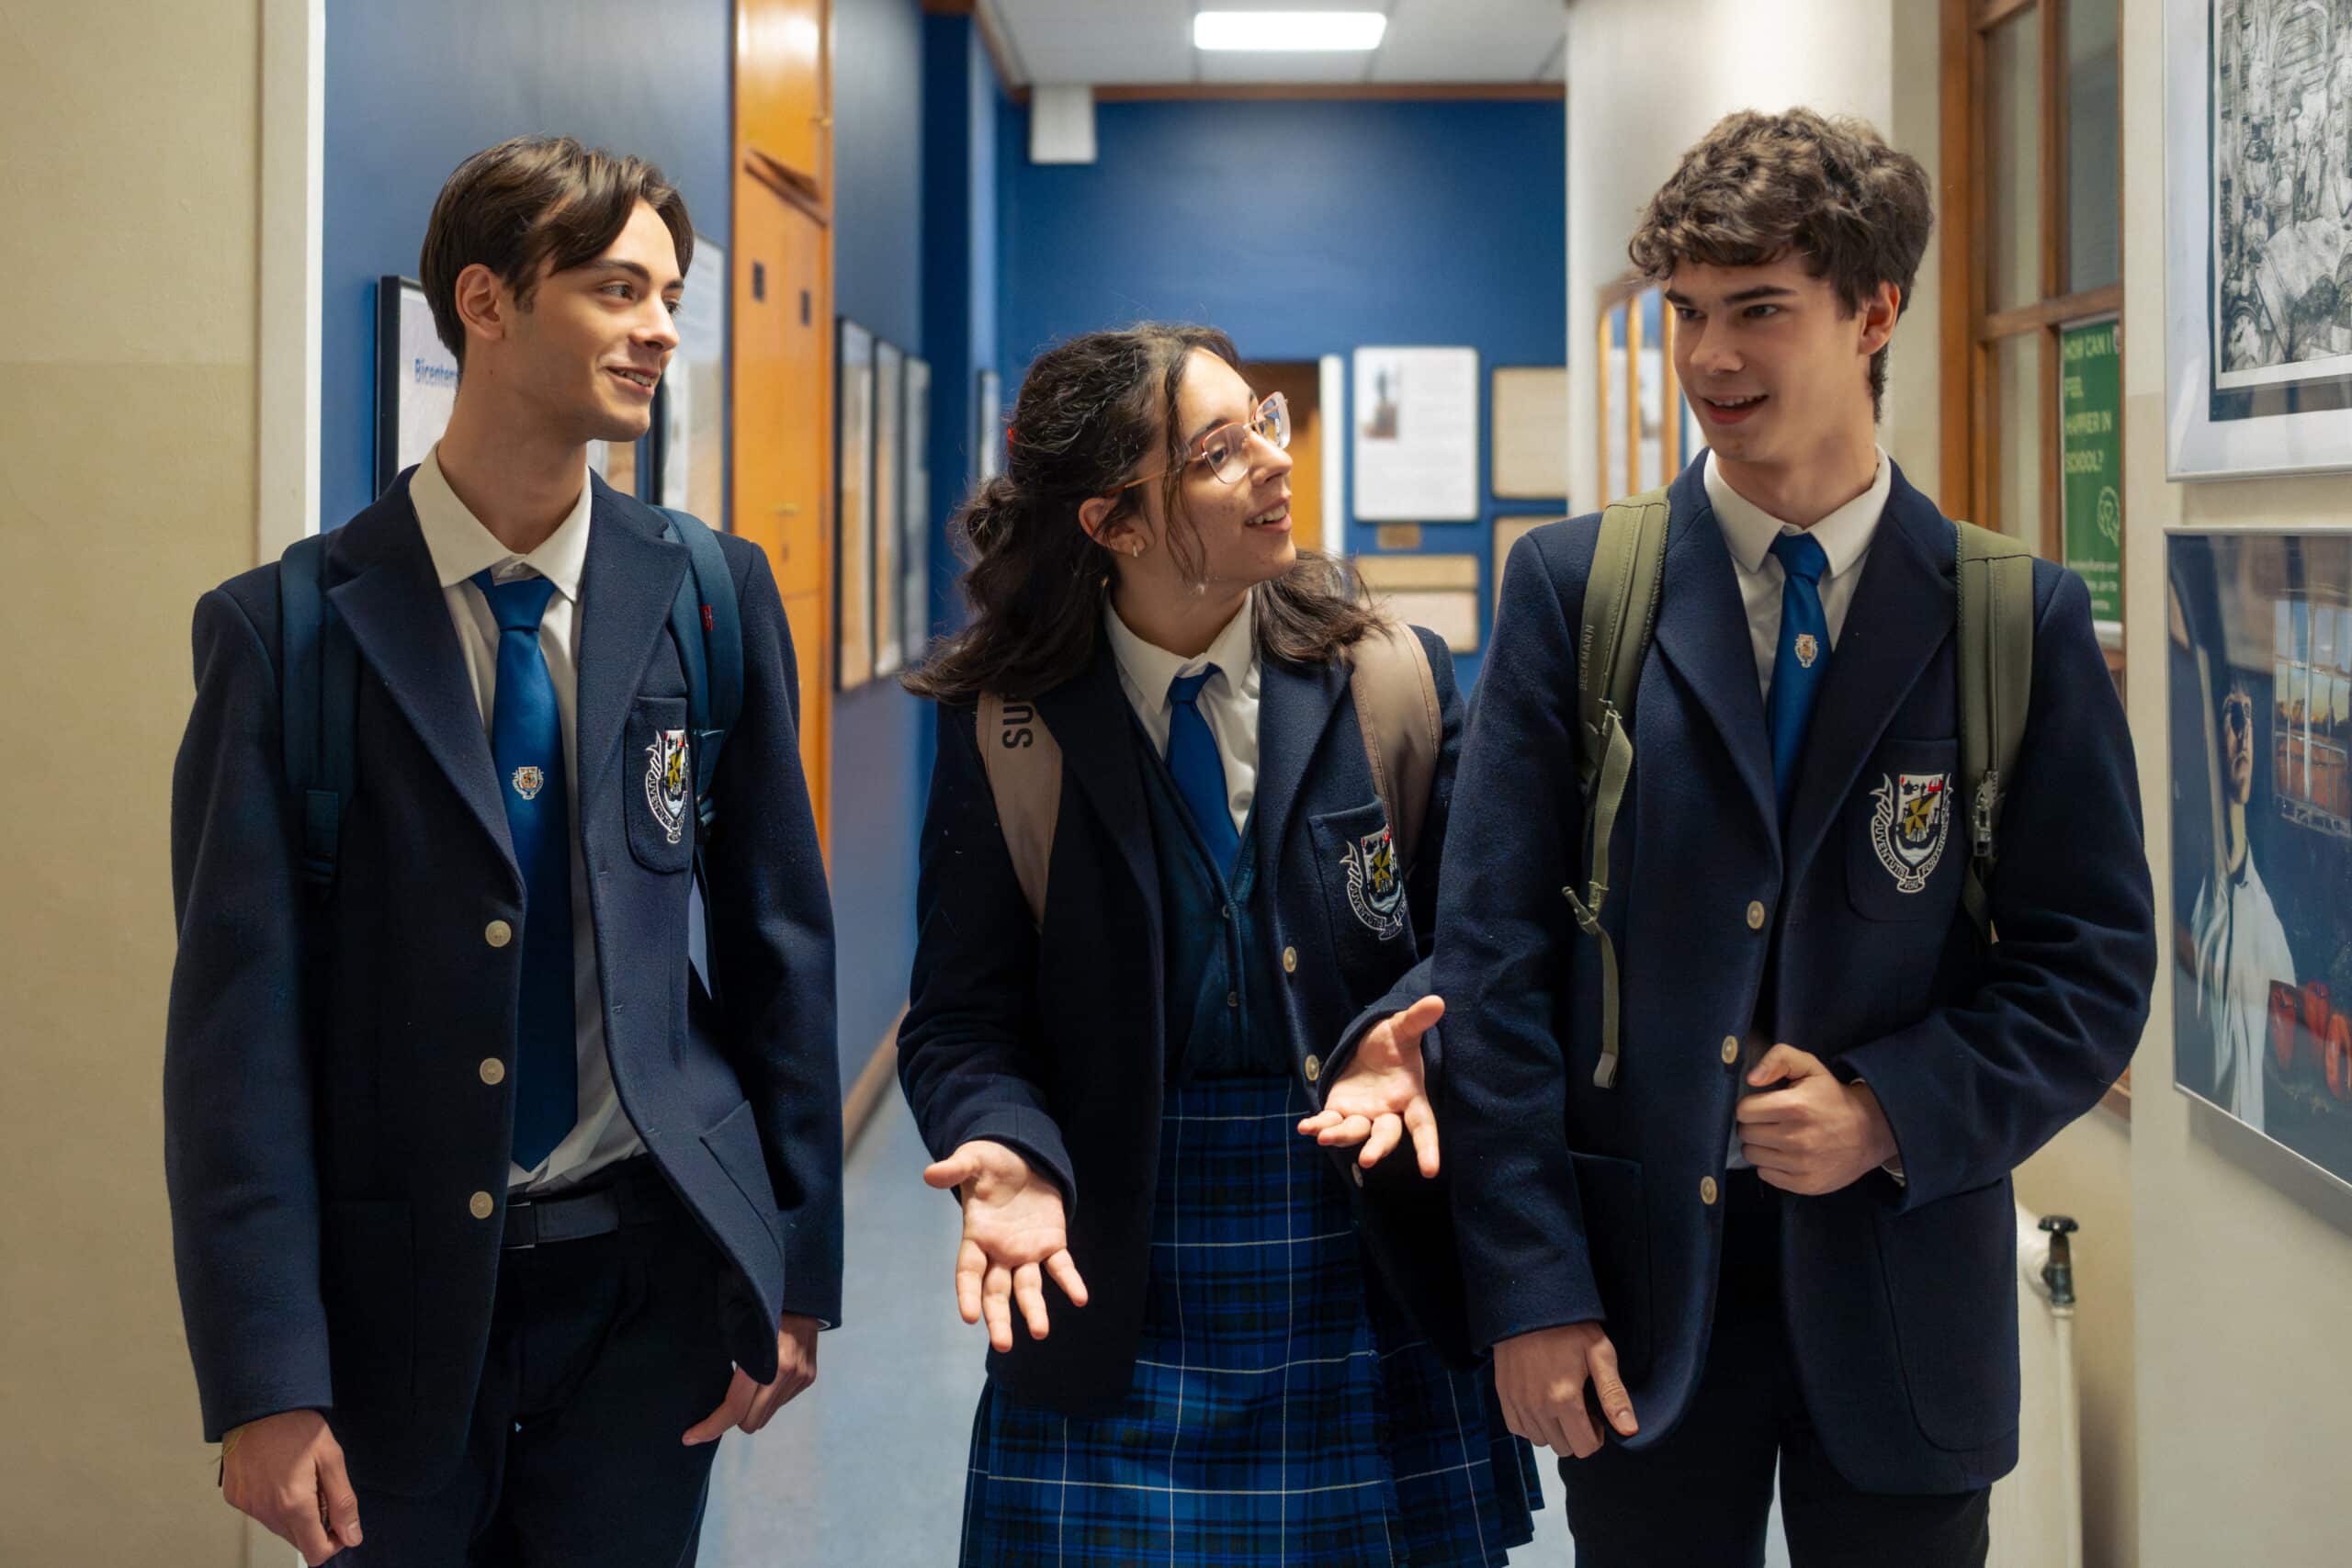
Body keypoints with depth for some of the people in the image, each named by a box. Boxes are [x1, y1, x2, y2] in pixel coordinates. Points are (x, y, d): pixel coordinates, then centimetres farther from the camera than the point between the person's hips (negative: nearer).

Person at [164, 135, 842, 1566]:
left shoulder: (714, 597, 1)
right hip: (397, 1292, -1)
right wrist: (264, 1381, -12)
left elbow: (778, 939, 6)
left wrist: (796, 1270, 5)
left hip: (648, 1280, 2)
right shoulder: (286, 630, -7)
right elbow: (241, 1018, -9)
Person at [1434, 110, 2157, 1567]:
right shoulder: (1572, 588, -2)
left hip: (1905, 1298, 0)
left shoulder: (2022, 619, -2)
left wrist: (1892, 1113, -15)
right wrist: (1530, 1286, -9)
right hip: (1643, 1291, 0)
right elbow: (1496, 955, -4)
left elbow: (2097, 959, 1)